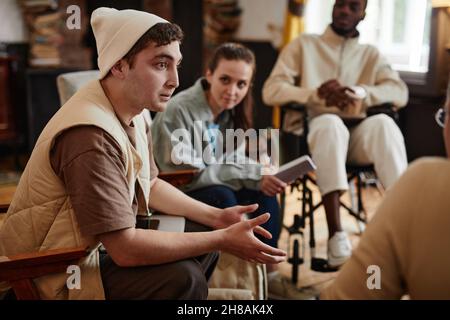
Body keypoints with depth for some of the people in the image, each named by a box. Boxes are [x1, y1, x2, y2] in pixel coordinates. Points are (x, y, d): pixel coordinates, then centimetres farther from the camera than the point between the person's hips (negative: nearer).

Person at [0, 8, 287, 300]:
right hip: (55, 278, -9)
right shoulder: (91, 135, -31)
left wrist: (217, 217, 1)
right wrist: (223, 240, -24)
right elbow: (125, 249, -30)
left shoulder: (134, 112, -1)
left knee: (203, 233, 6)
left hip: (95, 245, 9)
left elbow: (150, 185, 12)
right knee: (182, 277, -25)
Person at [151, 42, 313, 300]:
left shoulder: (233, 110, -2)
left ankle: (270, 275, -10)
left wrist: (258, 175, -24)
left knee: (263, 190, -15)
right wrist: (252, 174, -28)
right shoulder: (179, 110, -25)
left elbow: (234, 160, 0)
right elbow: (181, 174, -27)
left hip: (216, 186, 7)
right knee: (222, 197, -32)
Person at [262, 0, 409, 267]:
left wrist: (359, 92, -18)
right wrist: (317, 93, -19)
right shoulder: (304, 45, 11)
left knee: (383, 122, -31)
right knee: (331, 123, -37)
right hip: (309, 132, -2)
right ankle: (336, 235, -45)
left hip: (356, 136, 2)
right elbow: (272, 91, -2)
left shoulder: (371, 54, 18)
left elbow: (400, 92, 2)